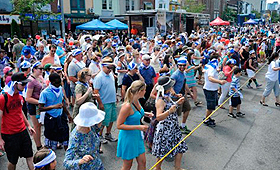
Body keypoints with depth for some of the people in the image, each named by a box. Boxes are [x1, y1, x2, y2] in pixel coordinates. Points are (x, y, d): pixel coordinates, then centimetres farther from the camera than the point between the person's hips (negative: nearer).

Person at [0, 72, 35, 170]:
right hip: (9, 135, -6)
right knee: (13, 161, 9)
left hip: (23, 131, 6)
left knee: (29, 156, 9)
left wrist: (28, 126, 20)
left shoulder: (20, 96, 4)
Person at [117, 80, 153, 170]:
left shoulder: (136, 101, -3)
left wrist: (145, 114, 0)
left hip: (137, 135, 8)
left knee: (142, 162, 15)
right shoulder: (127, 106, -28)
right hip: (128, 137, -8)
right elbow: (119, 125, -24)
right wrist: (138, 127, -27)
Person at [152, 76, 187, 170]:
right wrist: (169, 111, -45)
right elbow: (158, 117, -32)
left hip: (174, 127, 9)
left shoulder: (168, 97, 4)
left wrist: (177, 103, 11)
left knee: (180, 147, 16)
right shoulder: (160, 100, -23)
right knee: (163, 151, 7)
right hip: (165, 129, -9)